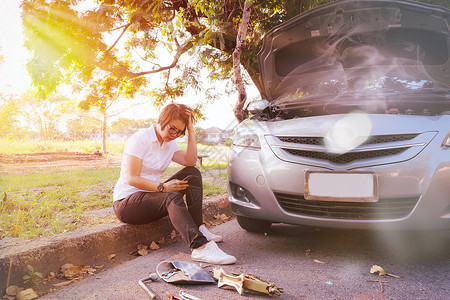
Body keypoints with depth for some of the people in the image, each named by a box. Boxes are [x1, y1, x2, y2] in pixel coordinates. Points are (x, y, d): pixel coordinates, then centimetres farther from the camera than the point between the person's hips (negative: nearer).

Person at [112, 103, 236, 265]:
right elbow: (132, 179, -20)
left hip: (151, 196, 7)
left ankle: (198, 229, -16)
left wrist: (191, 131, -10)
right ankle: (200, 247, -49)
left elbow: (190, 162, -8)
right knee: (173, 197, -35)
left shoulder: (169, 144, 9)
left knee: (193, 174, -11)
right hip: (126, 203, -7)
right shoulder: (140, 138, -13)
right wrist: (163, 187, -28)